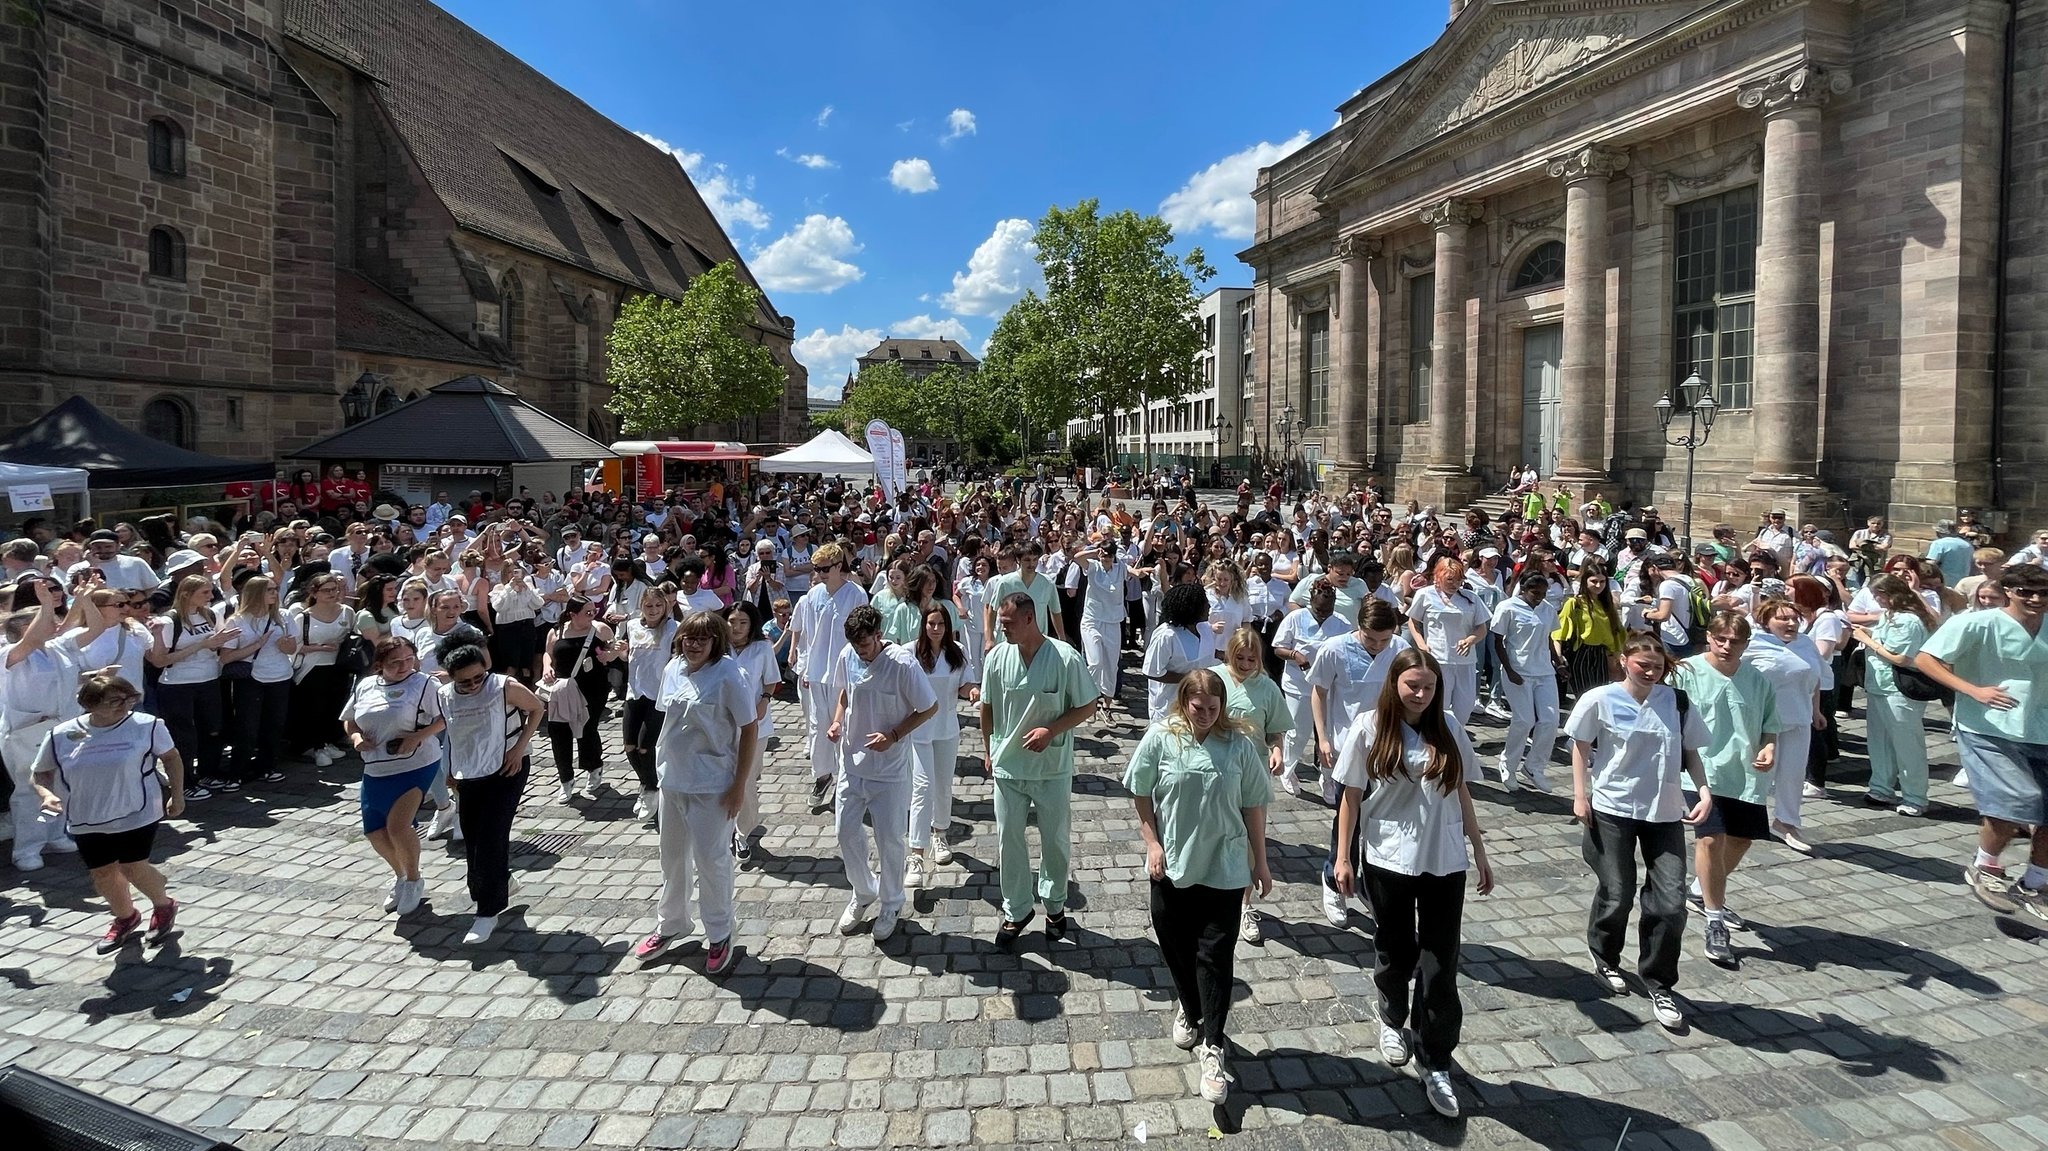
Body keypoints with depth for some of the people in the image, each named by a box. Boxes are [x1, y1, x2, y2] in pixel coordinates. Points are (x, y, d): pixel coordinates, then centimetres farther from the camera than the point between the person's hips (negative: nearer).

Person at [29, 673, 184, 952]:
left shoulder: (146, 725, -11)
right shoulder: (61, 735, -6)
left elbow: (171, 757, 4)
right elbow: (38, 773, 8)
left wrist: (177, 795, 3)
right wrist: (46, 793, -13)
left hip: (137, 814, -3)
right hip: (86, 821, 3)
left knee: (132, 868, 0)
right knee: (102, 875, 12)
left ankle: (164, 906, 28)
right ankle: (125, 917, 39)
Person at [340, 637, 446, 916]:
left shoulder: (422, 685, -8)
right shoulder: (365, 686, 5)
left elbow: (442, 719, -6)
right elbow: (348, 720, 17)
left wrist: (418, 736, -20)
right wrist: (356, 736, -4)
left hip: (416, 766, -6)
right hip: (376, 770, 6)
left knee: (397, 825, -17)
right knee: (375, 832, 9)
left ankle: (414, 881, 8)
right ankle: (400, 876, 37)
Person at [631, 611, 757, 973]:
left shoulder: (728, 676, -18)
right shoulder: (673, 670, 1)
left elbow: (749, 729, -15)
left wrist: (739, 784, -15)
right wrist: (662, 759, 13)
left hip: (712, 786, -6)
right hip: (672, 780, 6)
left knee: (712, 861, 4)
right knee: (672, 856, 21)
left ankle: (719, 935, 24)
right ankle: (670, 924, 41)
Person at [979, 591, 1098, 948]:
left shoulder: (1065, 658, -18)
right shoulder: (997, 657, -8)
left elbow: (1086, 706, -9)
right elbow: (987, 708, 5)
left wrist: (1050, 731, -21)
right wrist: (988, 751, 12)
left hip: (1052, 768, -2)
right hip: (1007, 765, 2)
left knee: (1056, 839, 14)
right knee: (1009, 839, 10)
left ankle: (1055, 904, 36)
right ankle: (1016, 911, 28)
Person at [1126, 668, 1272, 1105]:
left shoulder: (1239, 744, -7)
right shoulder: (1160, 738, -9)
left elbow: (1253, 806, 0)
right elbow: (1141, 794, 0)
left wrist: (1260, 862, 4)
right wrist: (1152, 843, -6)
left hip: (1224, 868, -1)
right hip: (1172, 865, 1)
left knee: (1216, 955, -1)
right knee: (1176, 947, 16)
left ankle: (1212, 1047, 8)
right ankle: (1189, 1009, 43)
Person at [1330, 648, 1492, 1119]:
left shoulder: (1448, 727, -1)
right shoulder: (1371, 728, -8)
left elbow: (1461, 793, 8)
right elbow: (1351, 797, -4)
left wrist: (1479, 853, 11)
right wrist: (1343, 857, -5)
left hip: (1445, 862, 2)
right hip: (1388, 863, -1)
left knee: (1440, 965, 3)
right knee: (1395, 953, 16)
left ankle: (1435, 1065, 16)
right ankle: (1392, 1021, 45)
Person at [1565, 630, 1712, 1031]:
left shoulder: (1677, 702, 1)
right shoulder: (1600, 701, -8)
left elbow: (1690, 752, 10)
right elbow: (1581, 748, 0)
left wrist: (1704, 789, -4)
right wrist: (1580, 796, -4)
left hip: (1665, 813, 3)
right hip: (1612, 810, -2)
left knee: (1670, 903, -2)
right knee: (1617, 895, 6)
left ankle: (1658, 983, 17)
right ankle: (1605, 957, 35)